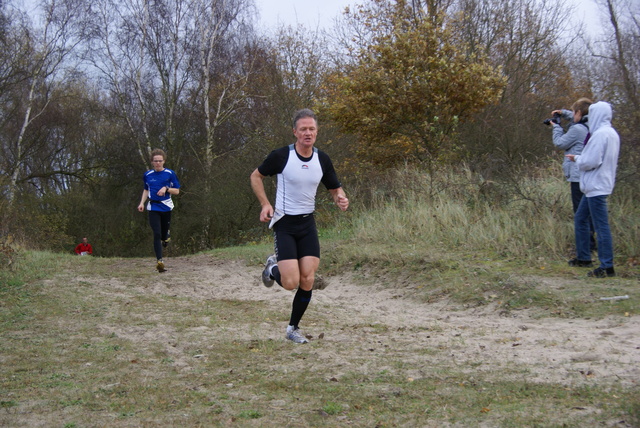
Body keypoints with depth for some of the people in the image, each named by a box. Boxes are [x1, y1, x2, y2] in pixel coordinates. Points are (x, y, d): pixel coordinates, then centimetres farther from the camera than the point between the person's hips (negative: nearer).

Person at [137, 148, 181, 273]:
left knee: (164, 231, 6)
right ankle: (159, 261, -18)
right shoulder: (147, 175, 8)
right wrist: (142, 203, 8)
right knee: (157, 234, -12)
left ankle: (166, 236, 46)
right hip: (153, 208, 0)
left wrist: (166, 189, -16)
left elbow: (177, 191, 2)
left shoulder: (170, 174, 0)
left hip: (166, 207, 0)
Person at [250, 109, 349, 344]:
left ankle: (293, 328, 17)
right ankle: (273, 268, 24)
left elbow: (335, 188, 13)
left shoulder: (322, 159, 0)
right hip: (284, 224, -4)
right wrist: (265, 204, -10)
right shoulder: (280, 156, -11)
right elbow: (256, 176, 4)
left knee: (307, 281, -5)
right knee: (291, 283, -13)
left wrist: (341, 199, -11)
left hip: (308, 223, 4)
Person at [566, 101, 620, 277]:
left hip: (596, 187, -11)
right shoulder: (612, 134, 13)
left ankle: (607, 266, -5)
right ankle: (583, 257, 28)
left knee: (601, 226, -7)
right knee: (580, 218, 20)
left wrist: (577, 158, -2)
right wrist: (580, 158, 11)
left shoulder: (600, 134, -18)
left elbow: (590, 161, -22)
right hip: (594, 185, 11)